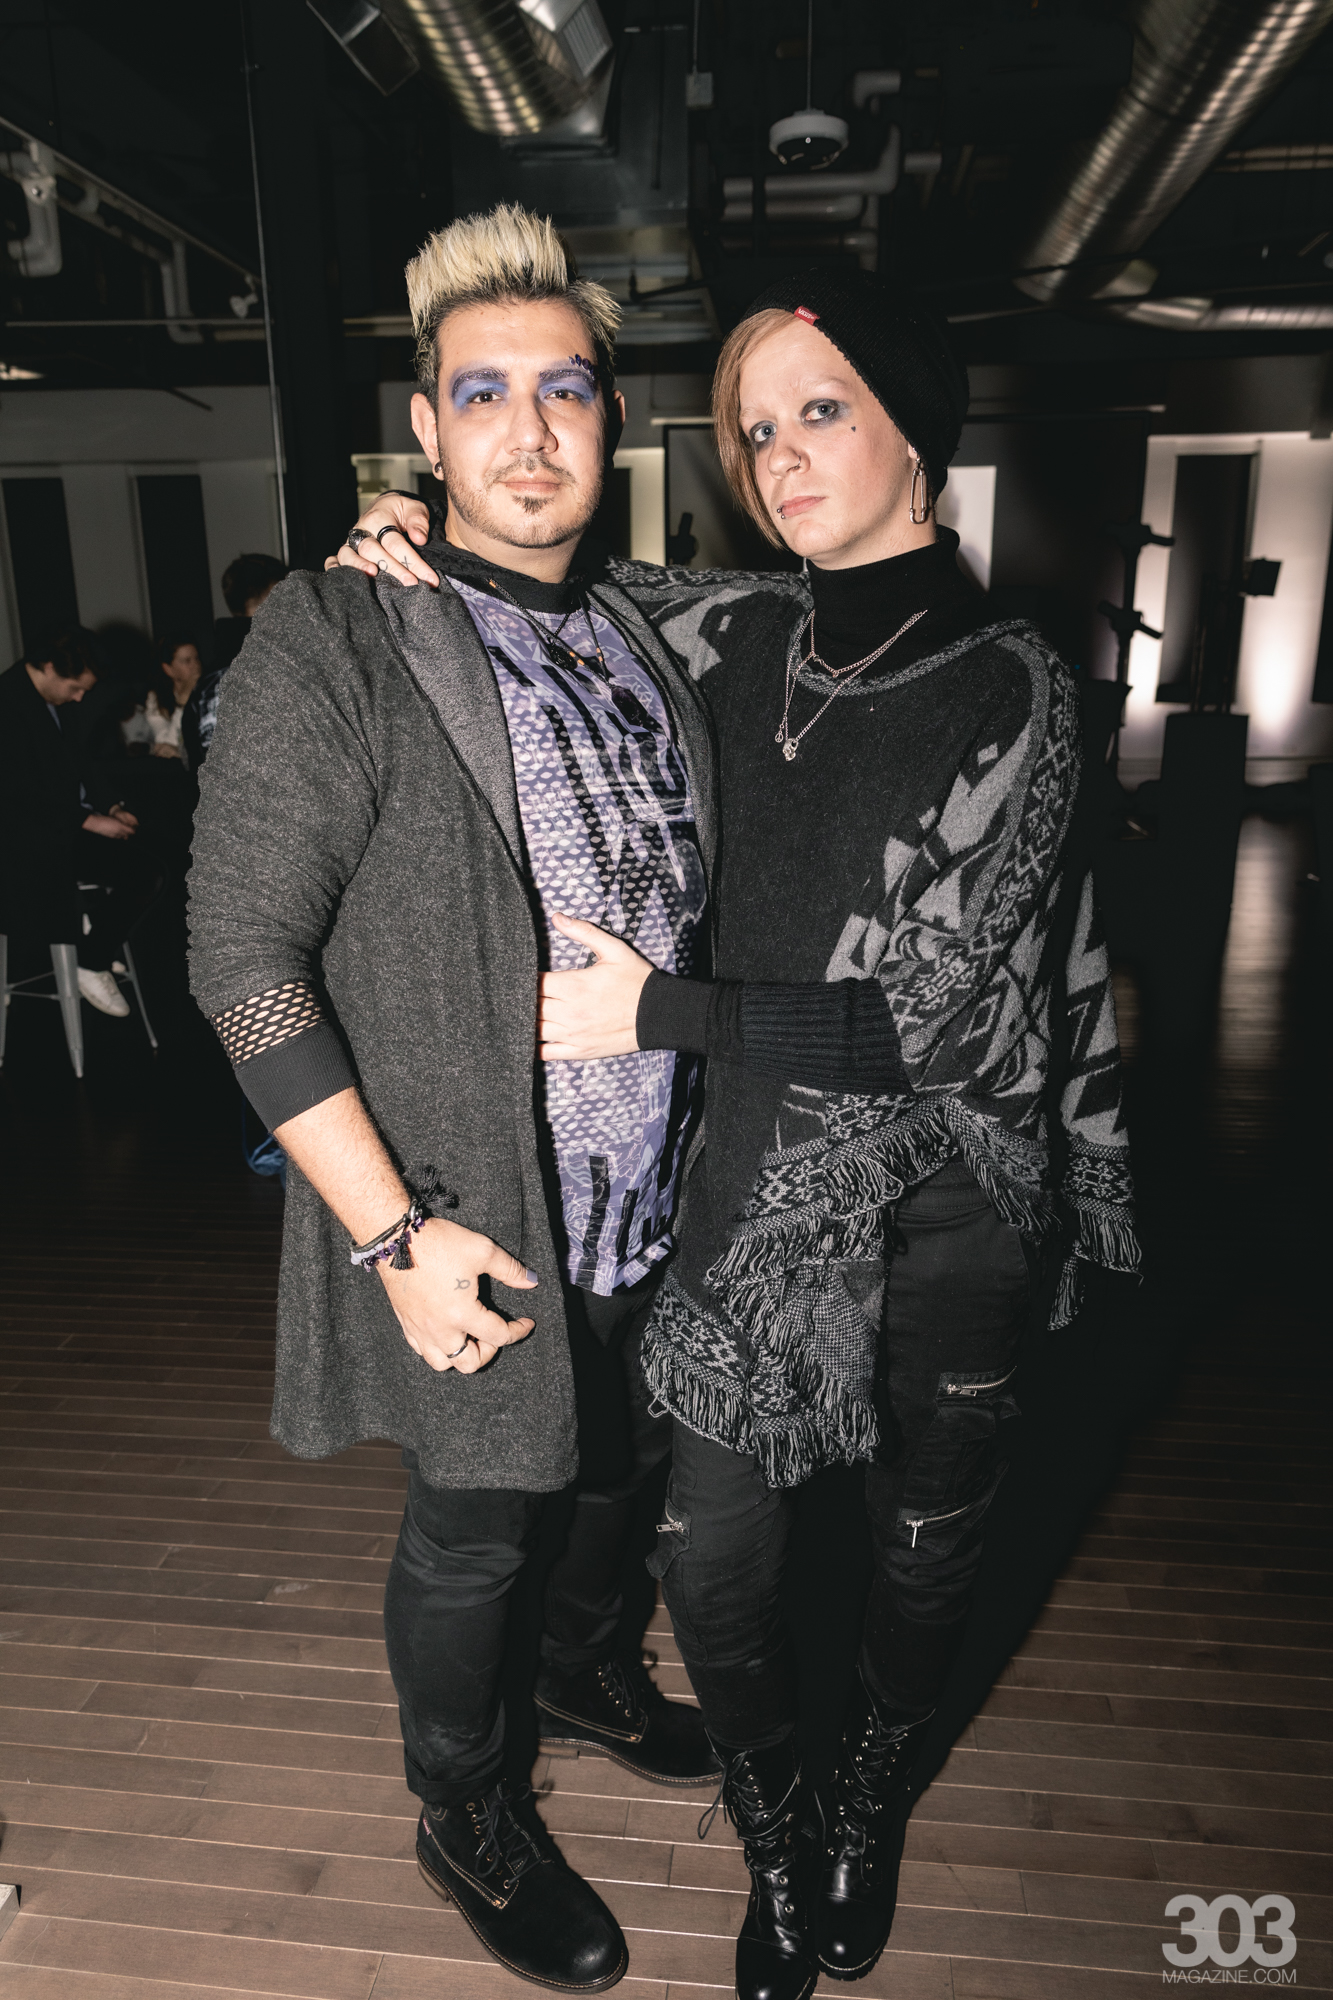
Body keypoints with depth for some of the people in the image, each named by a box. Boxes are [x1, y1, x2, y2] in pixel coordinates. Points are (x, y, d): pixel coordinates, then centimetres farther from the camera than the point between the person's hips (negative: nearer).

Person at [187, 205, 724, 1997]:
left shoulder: (648, 646, 6)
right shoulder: (334, 646, -13)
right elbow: (244, 957, -16)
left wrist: (720, 1151, 8)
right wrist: (394, 1231, -19)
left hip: (660, 1211, 6)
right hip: (470, 1228, -6)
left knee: (623, 1463, 26)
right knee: (473, 1530, 15)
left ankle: (588, 1670, 58)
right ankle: (466, 1815, 45)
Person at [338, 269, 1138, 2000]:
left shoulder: (1011, 692, -12)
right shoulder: (742, 639, 1)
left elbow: (938, 1013, -17)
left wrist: (662, 1011, -18)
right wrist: (417, 552, -1)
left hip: (953, 1207, -3)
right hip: (765, 1188, 3)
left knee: (925, 1549, 18)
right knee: (712, 1556, 8)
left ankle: (869, 1822, 50)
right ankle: (781, 1857, 40)